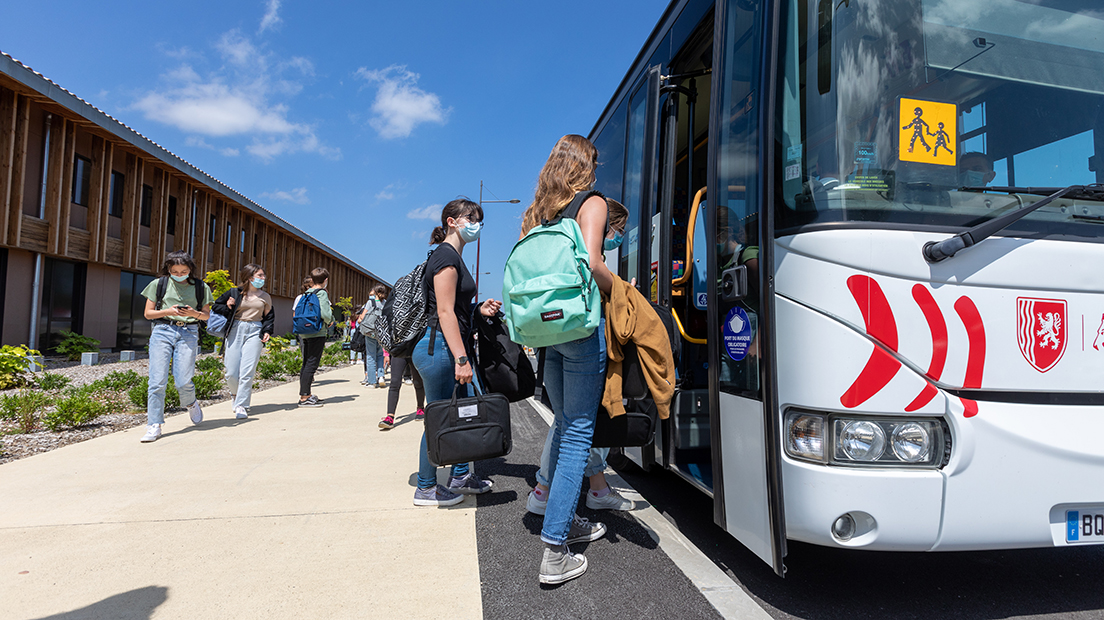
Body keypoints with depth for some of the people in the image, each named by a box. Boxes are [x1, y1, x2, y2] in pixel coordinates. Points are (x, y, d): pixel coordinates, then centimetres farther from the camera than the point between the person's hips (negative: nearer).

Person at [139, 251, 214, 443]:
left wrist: (194, 313, -9)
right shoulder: (158, 284, 8)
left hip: (188, 333, 0)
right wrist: (169, 311, -9)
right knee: (157, 381, -6)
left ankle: (191, 404, 28)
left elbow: (207, 315, 13)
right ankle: (154, 426, 0)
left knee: (183, 381, -6)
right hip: (162, 331, 0)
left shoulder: (201, 287, 9)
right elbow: (148, 313, 9)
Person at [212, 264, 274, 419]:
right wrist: (227, 308, -6)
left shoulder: (265, 297, 13)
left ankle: (241, 406, -5)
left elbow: (269, 316, 20)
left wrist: (267, 331, 4)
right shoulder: (235, 293, 7)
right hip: (235, 331, 0)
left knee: (247, 371, -11)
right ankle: (236, 394, 29)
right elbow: (216, 306, 14)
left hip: (254, 332, 0)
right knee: (231, 373, -2)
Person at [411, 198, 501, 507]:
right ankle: (426, 489, 12)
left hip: (450, 347, 10)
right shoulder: (446, 256, -12)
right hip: (439, 347, -10)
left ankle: (460, 476, 28)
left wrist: (479, 310, 10)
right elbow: (445, 312, -20)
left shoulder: (454, 257, 18)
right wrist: (461, 359, -23)